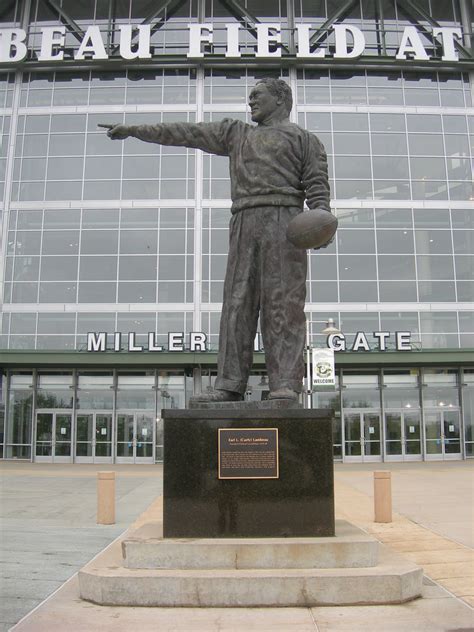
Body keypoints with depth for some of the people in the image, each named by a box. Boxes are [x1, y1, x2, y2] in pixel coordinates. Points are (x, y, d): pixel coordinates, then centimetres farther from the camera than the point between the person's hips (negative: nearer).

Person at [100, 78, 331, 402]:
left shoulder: (304, 138, 18)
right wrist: (134, 130, 19)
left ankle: (285, 385, -14)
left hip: (282, 219, -4)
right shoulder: (236, 133, 29)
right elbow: (186, 133, 24)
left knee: (283, 303, -12)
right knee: (238, 303, -5)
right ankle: (230, 385, -7)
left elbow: (317, 183, 6)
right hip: (244, 223, 4)